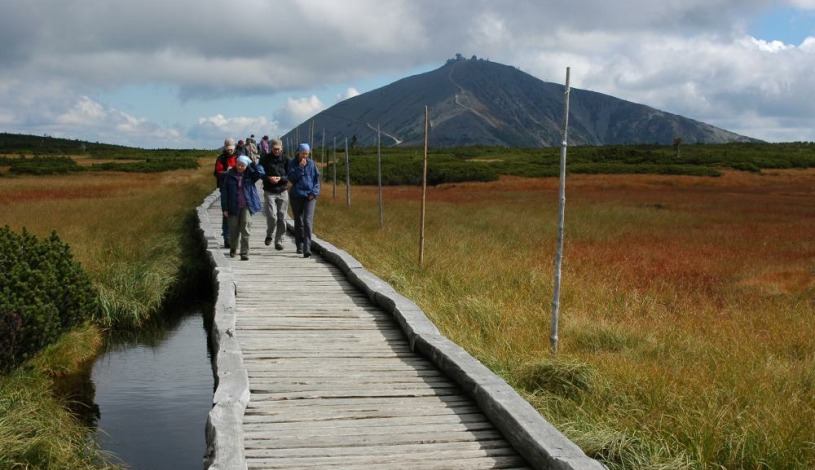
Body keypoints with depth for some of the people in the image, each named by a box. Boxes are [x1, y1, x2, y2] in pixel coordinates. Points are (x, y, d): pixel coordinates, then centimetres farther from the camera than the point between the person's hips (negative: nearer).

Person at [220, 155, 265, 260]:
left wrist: (252, 163, -10)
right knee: (234, 229, 10)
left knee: (246, 228, -12)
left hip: (247, 206, -1)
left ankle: (245, 252, -11)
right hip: (234, 207, 1)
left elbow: (261, 173, -17)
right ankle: (233, 248, 36)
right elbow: (224, 192, 3)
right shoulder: (230, 175, 2)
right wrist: (225, 208, -1)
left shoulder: (250, 174, 3)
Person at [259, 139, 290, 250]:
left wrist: (280, 178, -17)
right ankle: (269, 235, 15)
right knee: (272, 216, -12)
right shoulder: (265, 158, 1)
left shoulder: (286, 159, 2)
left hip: (282, 192, 1)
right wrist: (268, 178, -16)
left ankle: (279, 241, 11)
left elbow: (290, 176, 2)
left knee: (282, 217, 1)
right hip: (269, 192, -1)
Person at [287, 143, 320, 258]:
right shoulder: (293, 163, 1)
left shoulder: (311, 164, 6)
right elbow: (291, 178, -8)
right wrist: (300, 168, -15)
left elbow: (317, 178, 8)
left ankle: (307, 248, -19)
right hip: (296, 196, 1)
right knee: (298, 222, 10)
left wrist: (314, 192, -3)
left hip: (310, 196, 0)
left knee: (308, 221, -13)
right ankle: (299, 246, 24)